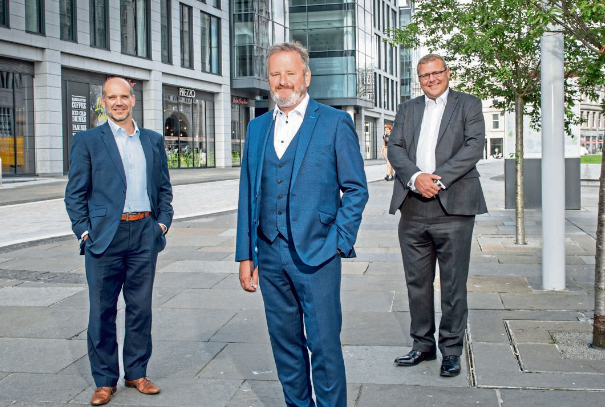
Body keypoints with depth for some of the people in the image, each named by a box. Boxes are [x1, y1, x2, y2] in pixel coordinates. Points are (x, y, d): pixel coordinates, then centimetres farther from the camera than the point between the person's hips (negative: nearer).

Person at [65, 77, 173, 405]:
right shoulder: (87, 141, 2)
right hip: (104, 237, -3)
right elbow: (75, 193, 1)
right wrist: (84, 231, -7)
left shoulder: (153, 141, 12)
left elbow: (164, 187, 17)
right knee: (102, 311, 3)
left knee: (140, 308, 9)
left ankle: (136, 372, 23)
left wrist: (162, 222, 5)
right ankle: (104, 380, 16)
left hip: (145, 234, 3)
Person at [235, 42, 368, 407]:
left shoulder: (336, 123, -1)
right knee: (285, 343, 13)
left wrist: (339, 243, -8)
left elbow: (356, 189, 0)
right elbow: (248, 194, 13)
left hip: (317, 254, -4)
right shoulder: (257, 127, 13)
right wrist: (246, 254, 9)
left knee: (324, 345, -1)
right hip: (270, 254, 5)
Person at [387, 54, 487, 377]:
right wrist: (415, 177, -14)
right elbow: (395, 147, 4)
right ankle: (423, 344, 24)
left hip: (453, 208, -3)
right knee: (417, 282, 11)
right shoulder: (407, 109, 17)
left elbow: (475, 145, -6)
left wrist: (439, 179, -15)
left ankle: (451, 350, 14)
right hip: (413, 209, 4)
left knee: (453, 284, 1)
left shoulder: (468, 105, 7)